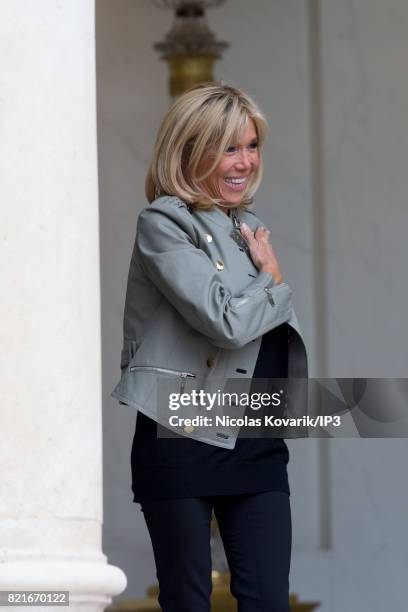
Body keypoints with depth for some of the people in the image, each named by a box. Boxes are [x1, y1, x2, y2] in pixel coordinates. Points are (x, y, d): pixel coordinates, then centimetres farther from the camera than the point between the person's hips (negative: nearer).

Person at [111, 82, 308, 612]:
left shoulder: (251, 228, 16)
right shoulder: (164, 223, -7)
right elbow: (226, 321, -18)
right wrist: (274, 282, -1)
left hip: (258, 446, 6)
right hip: (182, 443, -6)